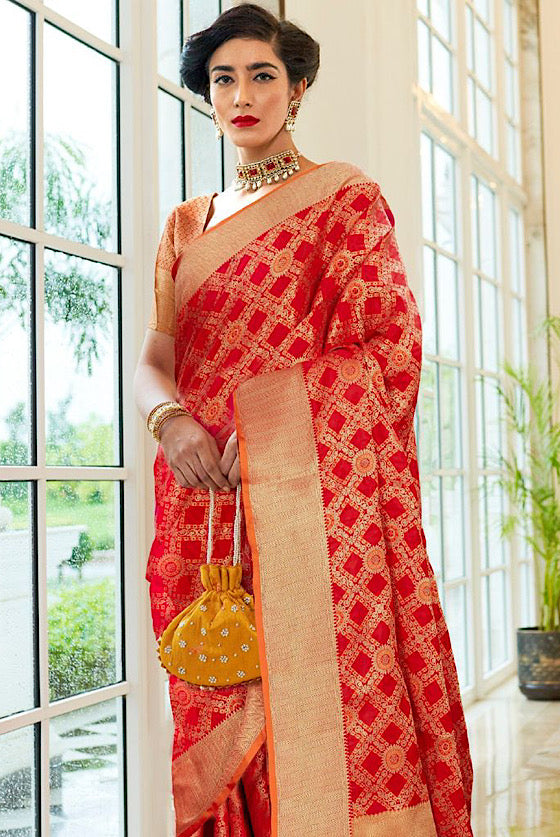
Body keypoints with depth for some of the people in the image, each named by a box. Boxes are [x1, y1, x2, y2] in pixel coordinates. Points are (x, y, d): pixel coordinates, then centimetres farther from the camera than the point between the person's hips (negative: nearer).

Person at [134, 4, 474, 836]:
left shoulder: (346, 198, 9)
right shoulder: (187, 224, 22)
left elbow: (389, 345, 0)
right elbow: (153, 359, 12)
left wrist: (266, 420, -12)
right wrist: (171, 419, -11)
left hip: (319, 486, -4)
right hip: (207, 498, 4)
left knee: (329, 701, -9)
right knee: (221, 715, 2)